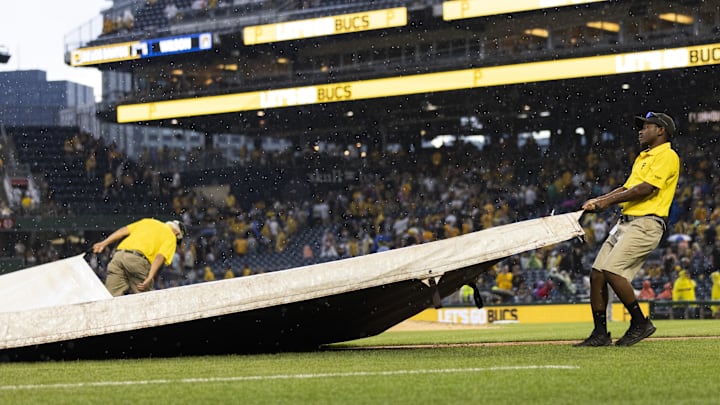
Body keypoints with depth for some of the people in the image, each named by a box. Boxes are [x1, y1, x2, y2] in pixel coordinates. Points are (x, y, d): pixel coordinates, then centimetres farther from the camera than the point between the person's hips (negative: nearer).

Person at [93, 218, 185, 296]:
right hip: (138, 259, -5)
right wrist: (150, 278, -10)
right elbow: (160, 257, -1)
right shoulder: (171, 237, 16)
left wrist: (104, 243, 17)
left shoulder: (148, 221, 32)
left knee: (111, 297, 1)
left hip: (118, 255, 5)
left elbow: (123, 230, 21)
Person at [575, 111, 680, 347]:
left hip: (646, 224, -9)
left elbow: (646, 188, -15)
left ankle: (640, 323, -9)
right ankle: (600, 334, 6)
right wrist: (599, 201, 10)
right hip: (625, 222, 9)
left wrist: (610, 201, -10)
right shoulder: (643, 158, 26)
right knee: (596, 274, 1)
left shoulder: (667, 156, -6)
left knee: (612, 271, -21)